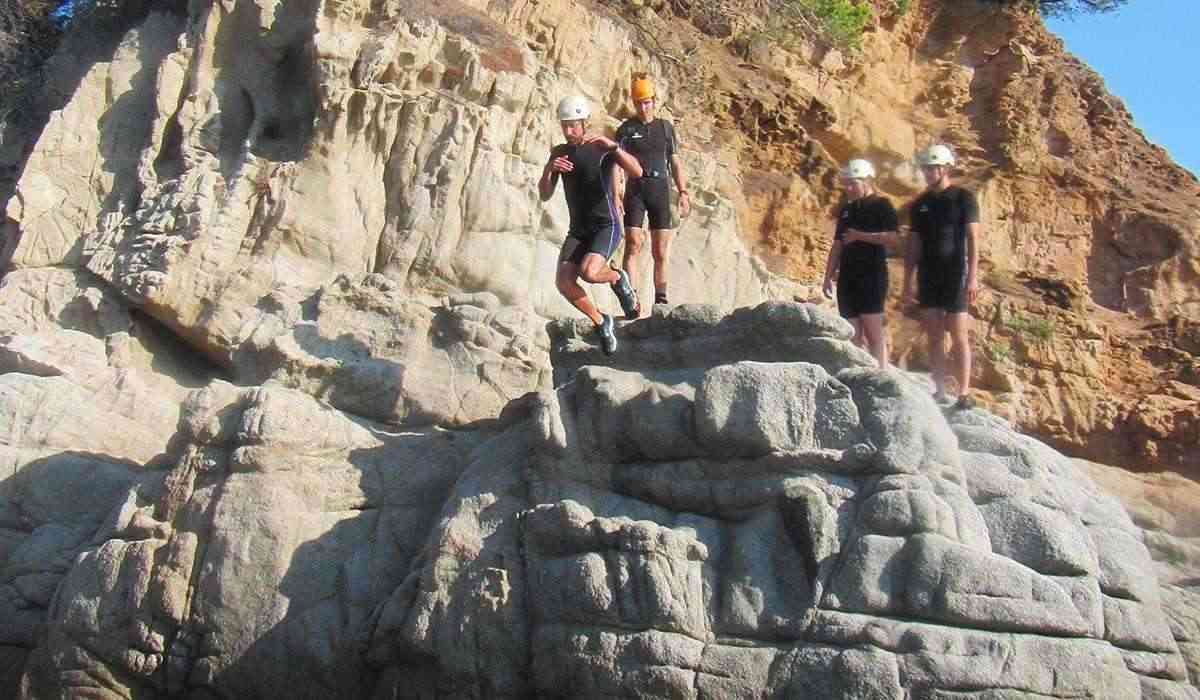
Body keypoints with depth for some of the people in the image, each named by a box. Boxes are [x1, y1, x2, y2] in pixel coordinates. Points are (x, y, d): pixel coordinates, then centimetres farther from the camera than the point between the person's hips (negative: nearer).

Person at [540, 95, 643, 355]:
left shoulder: (603, 148, -7)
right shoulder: (559, 152, 7)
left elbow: (637, 172, -22)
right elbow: (545, 195, 3)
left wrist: (612, 145, -36)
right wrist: (549, 169, -17)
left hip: (606, 227, -5)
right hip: (578, 230, 5)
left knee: (589, 272, -31)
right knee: (563, 282, -17)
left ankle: (618, 279, 5)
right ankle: (602, 322, 5)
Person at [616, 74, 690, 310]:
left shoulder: (666, 127, 12)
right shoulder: (626, 129, 5)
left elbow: (675, 163, 13)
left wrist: (683, 192, 4)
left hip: (660, 191, 2)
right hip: (635, 190, -2)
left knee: (660, 252, 3)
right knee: (633, 245, -14)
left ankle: (660, 301, 10)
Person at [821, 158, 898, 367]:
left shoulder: (882, 205, -1)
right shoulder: (846, 209, 18)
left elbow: (893, 238, -14)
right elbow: (837, 246, 19)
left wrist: (860, 236, -14)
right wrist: (828, 276, 13)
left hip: (872, 275, -6)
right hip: (847, 277, 7)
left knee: (873, 331, -12)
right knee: (853, 334, 4)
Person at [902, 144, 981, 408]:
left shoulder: (963, 198, -3)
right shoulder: (920, 204, 11)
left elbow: (973, 239, -7)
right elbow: (914, 245, 13)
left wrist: (973, 277, -15)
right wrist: (907, 282, 8)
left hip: (955, 276, -5)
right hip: (928, 277, 5)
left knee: (959, 337, -4)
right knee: (934, 337, 5)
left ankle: (964, 393, -2)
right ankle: (940, 391, 9)